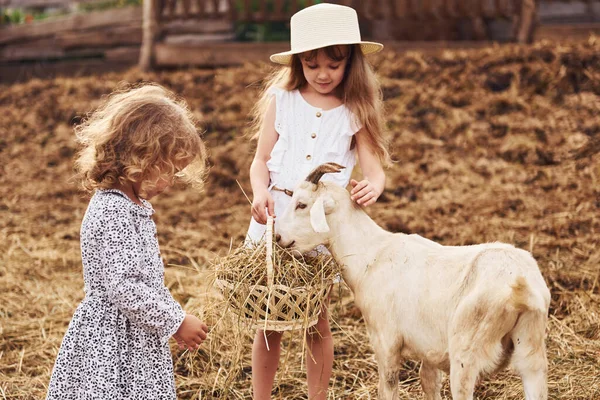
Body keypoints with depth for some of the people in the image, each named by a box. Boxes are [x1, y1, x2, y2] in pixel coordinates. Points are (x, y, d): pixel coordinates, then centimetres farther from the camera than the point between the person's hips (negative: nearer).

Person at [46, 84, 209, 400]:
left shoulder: (131, 206, 10)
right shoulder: (113, 214, -21)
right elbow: (124, 287, -25)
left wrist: (173, 319, 18)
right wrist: (176, 322, -16)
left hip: (134, 340, 10)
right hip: (113, 348, -10)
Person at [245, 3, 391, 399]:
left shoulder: (357, 110, 0)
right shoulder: (280, 99, 2)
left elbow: (374, 169, -6)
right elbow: (261, 160, 4)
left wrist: (372, 187, -29)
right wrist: (260, 193, -16)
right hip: (275, 218, 1)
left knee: (317, 322, 7)